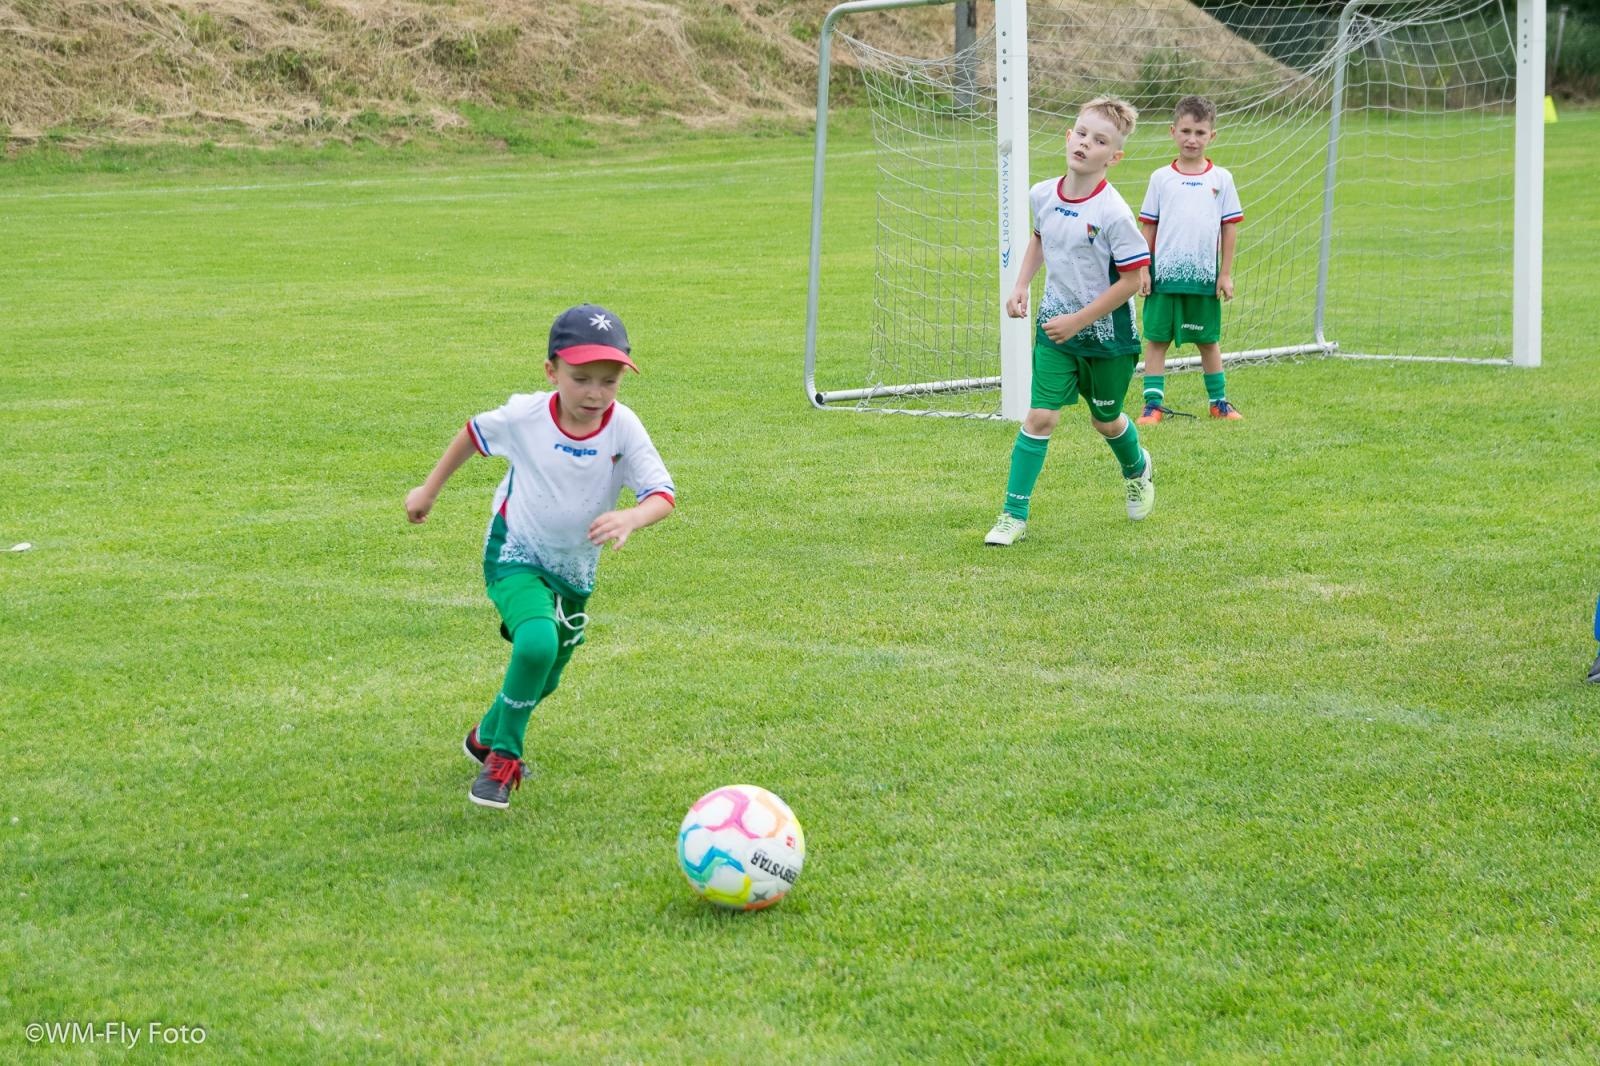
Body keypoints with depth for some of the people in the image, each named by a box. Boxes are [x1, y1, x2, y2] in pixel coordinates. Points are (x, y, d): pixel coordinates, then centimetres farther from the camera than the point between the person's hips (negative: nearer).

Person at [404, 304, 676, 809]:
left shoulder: (623, 428, -22)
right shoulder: (524, 416, -22)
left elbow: (663, 495, -28)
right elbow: (473, 432, -1)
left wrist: (631, 518, -50)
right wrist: (429, 489, 8)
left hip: (574, 570, 3)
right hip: (516, 554, -3)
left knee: (542, 680, 19)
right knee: (537, 642, -31)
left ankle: (487, 737, 51)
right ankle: (503, 756, -10)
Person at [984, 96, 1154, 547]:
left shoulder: (1113, 213, -23)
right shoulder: (1043, 195, -6)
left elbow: (1131, 279, -19)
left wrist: (1078, 321, -19)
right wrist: (1020, 287, 6)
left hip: (1107, 335, -3)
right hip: (1054, 326, 3)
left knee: (1105, 420, 16)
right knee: (1040, 416, -7)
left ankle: (1137, 470, 49)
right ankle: (1014, 514, -3)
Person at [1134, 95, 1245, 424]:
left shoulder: (1221, 179, 2)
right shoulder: (1161, 178, 1)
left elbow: (1230, 227, 4)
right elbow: (1148, 226, 4)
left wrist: (1225, 274, 1)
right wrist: (1143, 270, -1)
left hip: (1205, 277, 0)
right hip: (1164, 275, 0)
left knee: (1209, 341, 12)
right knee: (1156, 339, 1)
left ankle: (1219, 401, 23)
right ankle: (1153, 404, 6)